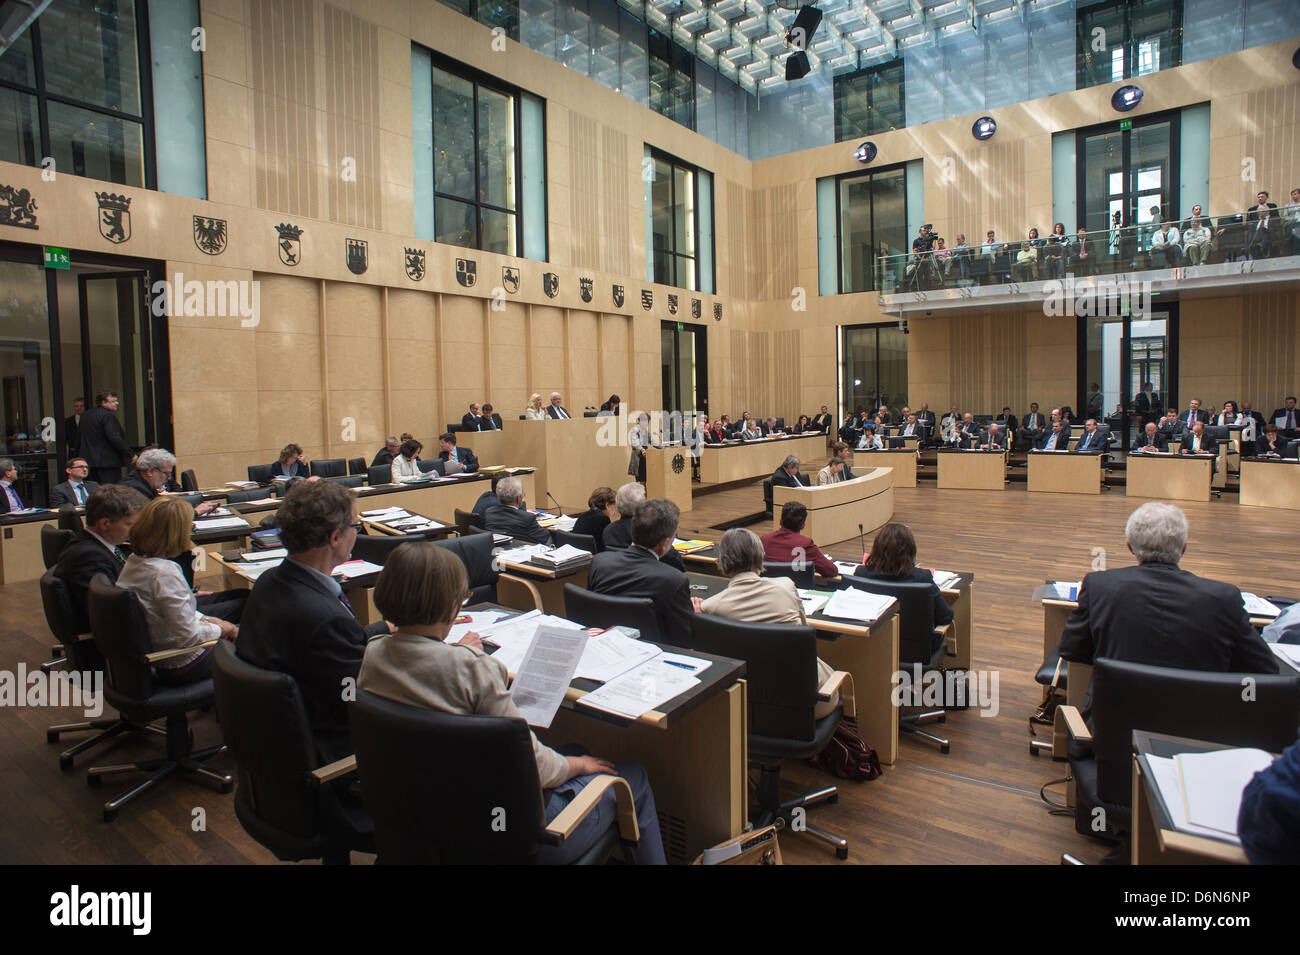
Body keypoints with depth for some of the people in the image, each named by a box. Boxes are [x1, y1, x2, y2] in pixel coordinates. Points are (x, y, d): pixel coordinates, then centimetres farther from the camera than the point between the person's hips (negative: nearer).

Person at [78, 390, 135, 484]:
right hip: (108, 461, -9)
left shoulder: (85, 416, 15)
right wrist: (130, 455, -17)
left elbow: (78, 439, 19)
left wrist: (80, 455, 28)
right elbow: (114, 438, -21)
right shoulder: (107, 416, -14)